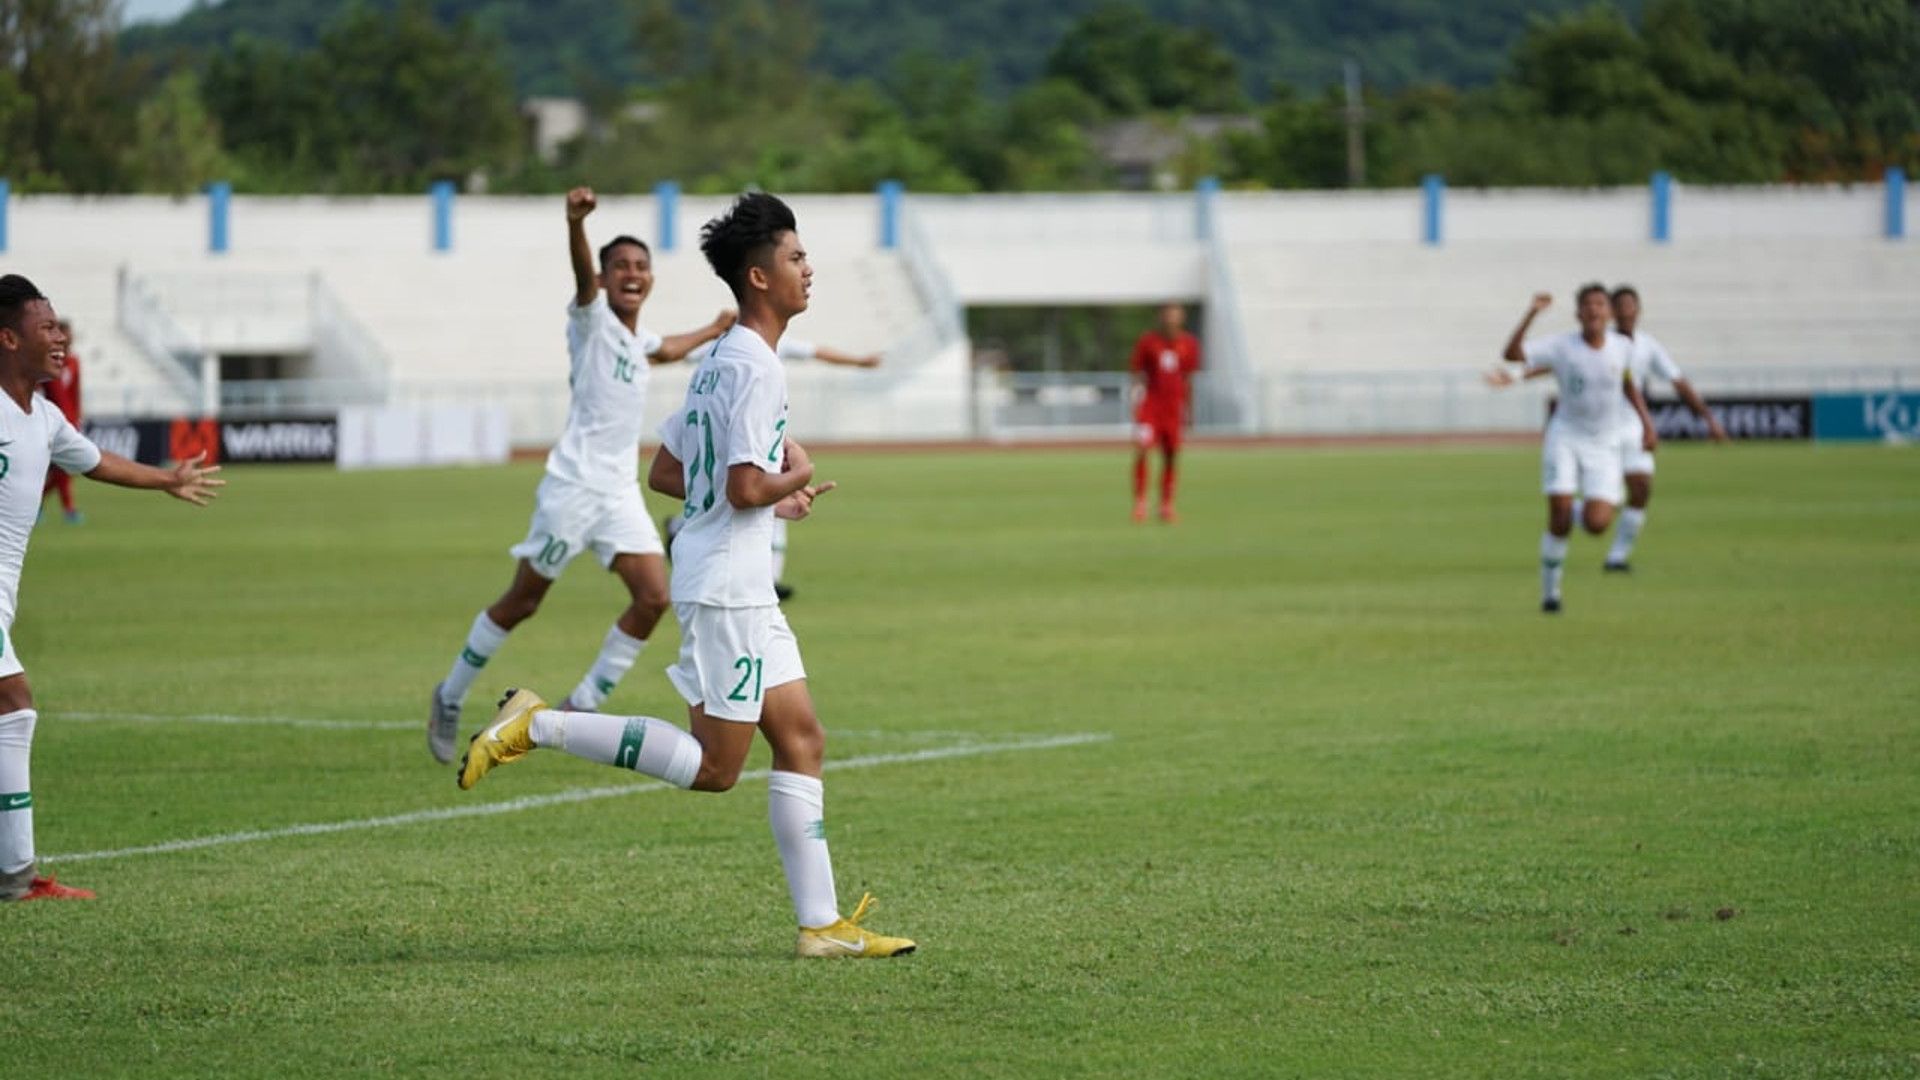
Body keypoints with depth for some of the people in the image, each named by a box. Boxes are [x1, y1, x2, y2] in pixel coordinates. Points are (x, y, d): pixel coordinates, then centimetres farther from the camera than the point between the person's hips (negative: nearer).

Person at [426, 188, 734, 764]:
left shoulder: (638, 338, 16)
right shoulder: (593, 317, -6)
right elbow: (582, 273, -30)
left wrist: (713, 331, 53)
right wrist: (576, 224, -50)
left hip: (620, 493, 7)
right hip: (574, 485, -7)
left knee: (653, 598, -8)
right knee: (522, 601, 2)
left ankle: (582, 707, 4)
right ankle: (450, 698, 19)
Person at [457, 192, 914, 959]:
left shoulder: (720, 360, 15)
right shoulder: (755, 368, -15)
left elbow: (664, 473, 19)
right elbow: (745, 488, -22)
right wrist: (794, 478, -2)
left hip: (741, 588, 10)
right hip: (727, 587, -10)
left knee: (801, 742, 7)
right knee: (714, 768, -6)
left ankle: (821, 924, 5)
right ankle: (539, 726, -6)